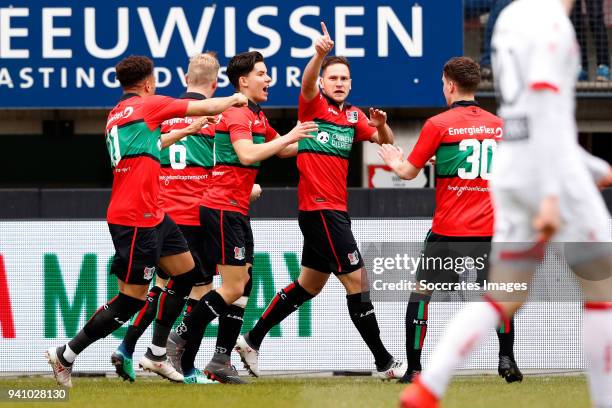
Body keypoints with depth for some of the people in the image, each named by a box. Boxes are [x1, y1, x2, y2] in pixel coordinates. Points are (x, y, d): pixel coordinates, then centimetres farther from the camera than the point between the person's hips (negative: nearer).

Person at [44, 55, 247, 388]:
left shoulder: (117, 115, 16)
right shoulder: (147, 105, -9)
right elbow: (207, 108, -4)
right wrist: (234, 99, 15)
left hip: (151, 215, 10)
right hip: (135, 219, -10)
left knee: (187, 273, 16)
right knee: (131, 298, -6)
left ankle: (156, 355, 21)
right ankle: (65, 355, 2)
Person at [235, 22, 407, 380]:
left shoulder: (353, 116, 14)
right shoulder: (314, 106, -6)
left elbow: (385, 141, 8)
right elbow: (308, 83, -26)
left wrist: (382, 125, -15)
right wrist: (320, 53, -45)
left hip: (335, 210, 8)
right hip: (320, 208, -8)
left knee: (309, 286, 17)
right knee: (357, 282, -8)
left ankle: (252, 340, 26)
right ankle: (384, 362, -5)